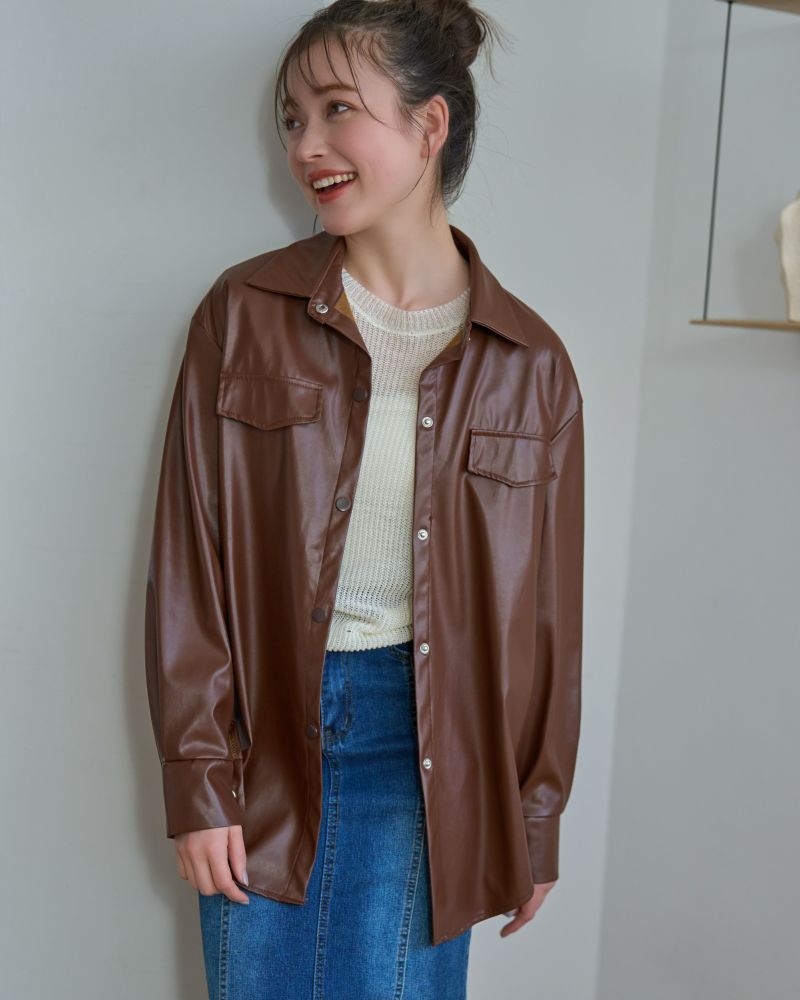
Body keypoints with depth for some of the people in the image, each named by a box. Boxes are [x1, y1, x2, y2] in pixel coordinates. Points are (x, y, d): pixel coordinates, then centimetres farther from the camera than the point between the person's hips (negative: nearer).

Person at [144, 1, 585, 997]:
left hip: (426, 740, 0)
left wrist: (537, 820, 6)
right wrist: (199, 782, -5)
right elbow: (188, 564, -3)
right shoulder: (243, 315, -4)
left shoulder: (528, 363, -3)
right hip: (269, 724, 1)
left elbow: (547, 612, 2)